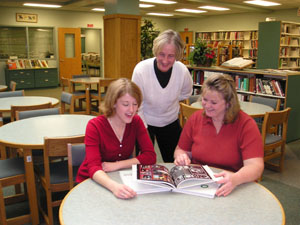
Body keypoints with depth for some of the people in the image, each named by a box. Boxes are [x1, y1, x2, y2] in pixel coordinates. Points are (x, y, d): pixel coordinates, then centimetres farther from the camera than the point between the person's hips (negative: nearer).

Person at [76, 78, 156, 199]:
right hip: (90, 180, -3)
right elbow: (93, 167, -25)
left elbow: (150, 156, -10)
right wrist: (114, 186, -45)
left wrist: (116, 165, -21)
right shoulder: (94, 126, -17)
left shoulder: (136, 122, -5)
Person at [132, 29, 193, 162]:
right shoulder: (141, 70, -26)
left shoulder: (182, 71, -19)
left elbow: (186, 93, 6)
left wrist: (168, 101, 3)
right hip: (145, 122, -2)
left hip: (170, 123, 3)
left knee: (174, 162, 16)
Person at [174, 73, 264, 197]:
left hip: (230, 191, -3)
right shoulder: (195, 118, 3)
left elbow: (255, 166, -17)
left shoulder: (246, 125, -9)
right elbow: (181, 149, 16)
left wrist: (236, 179, -38)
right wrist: (181, 156, -9)